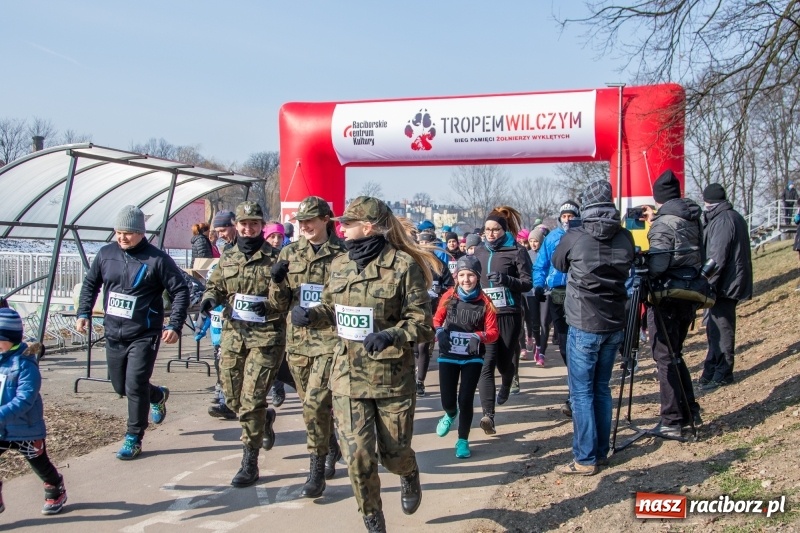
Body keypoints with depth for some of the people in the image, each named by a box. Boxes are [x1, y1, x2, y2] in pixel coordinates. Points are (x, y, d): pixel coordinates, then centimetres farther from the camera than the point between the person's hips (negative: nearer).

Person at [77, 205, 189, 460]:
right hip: (113, 334, 6)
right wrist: (84, 313, 8)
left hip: (144, 336, -6)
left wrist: (175, 326, -17)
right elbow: (90, 284, 17)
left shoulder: (157, 259, -14)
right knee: (120, 386, 16)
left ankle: (133, 439, 9)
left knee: (135, 386, -8)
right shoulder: (106, 254, 2)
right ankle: (158, 396, 44)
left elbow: (180, 291, -10)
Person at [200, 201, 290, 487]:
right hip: (233, 334, 5)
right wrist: (210, 298, 0)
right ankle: (265, 418, 44)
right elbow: (215, 286, 20)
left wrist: (279, 286, -23)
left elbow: (284, 304, -3)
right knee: (233, 399, 13)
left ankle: (250, 462, 6)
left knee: (251, 401, -7)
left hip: (265, 337, -5)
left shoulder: (275, 258, -4)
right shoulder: (227, 258, 9)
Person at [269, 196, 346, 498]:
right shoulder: (289, 254, 7)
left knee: (315, 403, -14)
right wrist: (278, 282, -11)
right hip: (297, 339, 5)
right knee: (312, 404, 15)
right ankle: (332, 447, 39)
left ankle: (317, 469, -1)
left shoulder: (342, 255, -5)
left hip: (329, 339, -5)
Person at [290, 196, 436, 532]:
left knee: (393, 451, 9)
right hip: (349, 374, 4)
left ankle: (410, 476, 48)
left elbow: (421, 322, -13)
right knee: (357, 454, -1)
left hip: (393, 375, -4)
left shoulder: (403, 265, -12)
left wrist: (389, 335, -30)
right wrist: (311, 315, -4)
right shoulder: (340, 265, 5)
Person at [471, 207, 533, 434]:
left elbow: (527, 283, -6)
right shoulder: (479, 251, 11)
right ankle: (488, 414, -15)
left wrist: (506, 280, -22)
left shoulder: (517, 251, -2)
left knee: (504, 360, 8)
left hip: (509, 313, -2)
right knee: (487, 363, -9)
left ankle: (506, 385, 44)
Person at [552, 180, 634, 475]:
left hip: (584, 325, -5)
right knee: (602, 388, 15)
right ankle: (601, 452, 21)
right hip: (614, 324, 5)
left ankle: (585, 459, 2)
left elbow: (557, 263, 7)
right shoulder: (625, 238, -1)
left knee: (581, 392, 1)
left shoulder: (574, 238, -12)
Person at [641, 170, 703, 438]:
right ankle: (690, 412, 24)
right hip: (689, 294, 8)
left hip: (667, 295, -8)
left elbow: (656, 264, -23)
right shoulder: (694, 217, 8)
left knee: (665, 357, -1)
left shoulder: (664, 222, -15)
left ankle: (672, 422, 1)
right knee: (674, 353, 20)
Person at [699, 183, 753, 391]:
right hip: (732, 281, 10)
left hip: (725, 283, -10)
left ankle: (723, 373, 3)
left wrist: (707, 283, -18)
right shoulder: (735, 217, 17)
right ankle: (712, 370, 22)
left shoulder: (723, 220, -16)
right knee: (716, 328, 14)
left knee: (721, 328, -3)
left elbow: (717, 257, -22)